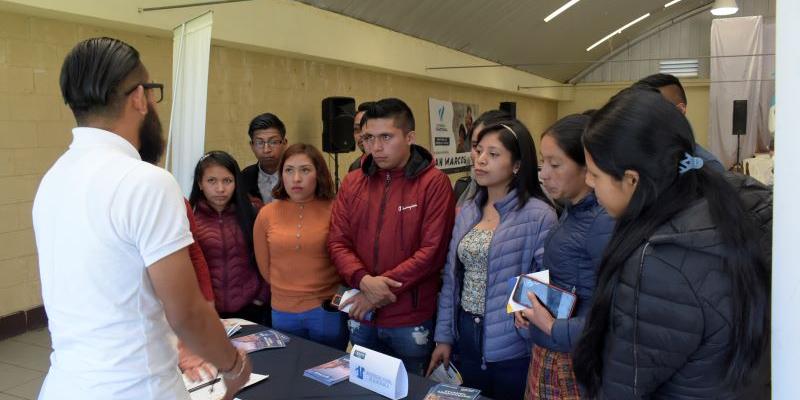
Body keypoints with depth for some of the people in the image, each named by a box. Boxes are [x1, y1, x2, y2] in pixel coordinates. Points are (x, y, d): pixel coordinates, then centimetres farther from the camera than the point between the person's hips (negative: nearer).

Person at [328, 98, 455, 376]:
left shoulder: (434, 182, -11)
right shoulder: (352, 182, 4)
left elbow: (433, 250, -16)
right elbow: (337, 242, 1)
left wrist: (384, 285, -17)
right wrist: (363, 280, -17)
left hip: (411, 321, -4)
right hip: (361, 316, 5)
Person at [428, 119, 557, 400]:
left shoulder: (539, 215, -14)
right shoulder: (467, 212, 6)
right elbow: (452, 277, 9)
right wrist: (444, 335, 9)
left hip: (513, 346, -5)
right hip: (467, 340, 6)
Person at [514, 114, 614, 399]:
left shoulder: (604, 222, -22)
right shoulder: (571, 210, 5)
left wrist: (554, 328, -17)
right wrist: (531, 301, -1)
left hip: (577, 362, -8)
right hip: (548, 353, 8)